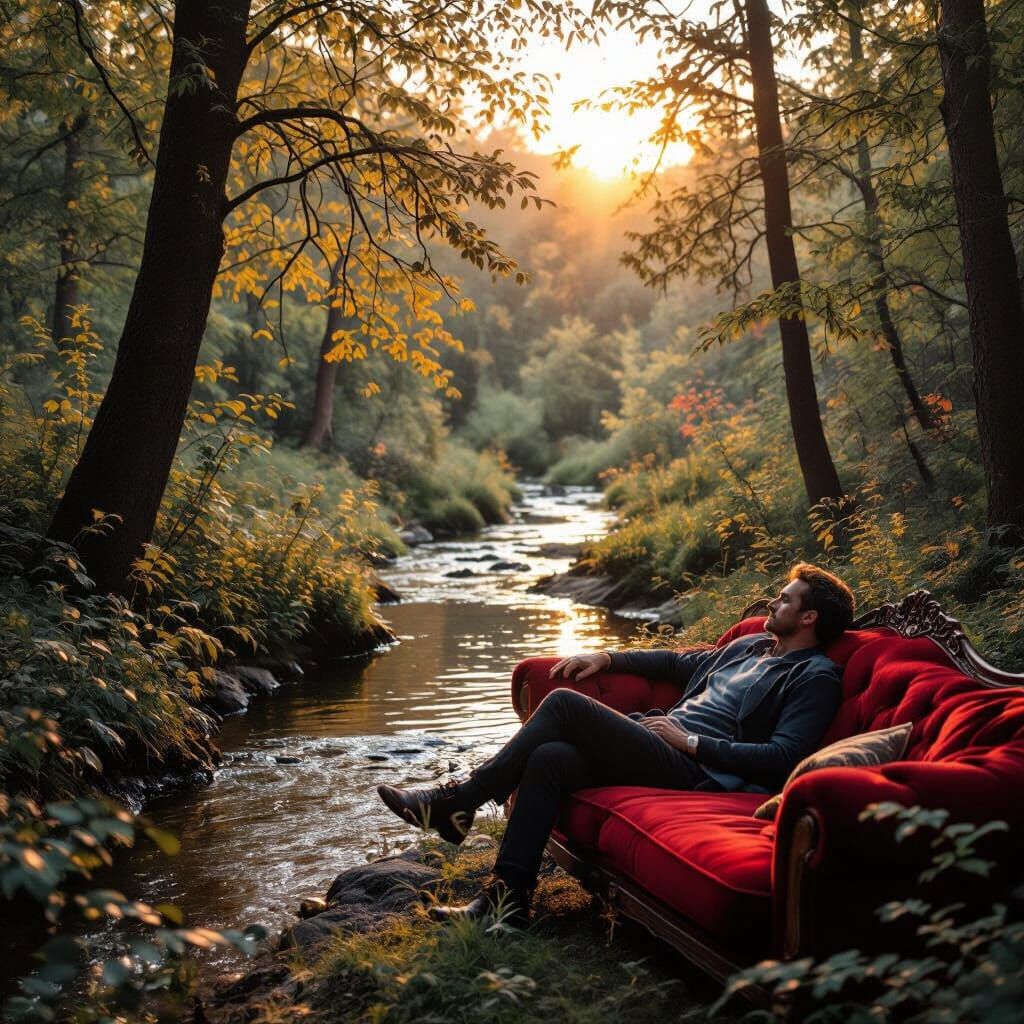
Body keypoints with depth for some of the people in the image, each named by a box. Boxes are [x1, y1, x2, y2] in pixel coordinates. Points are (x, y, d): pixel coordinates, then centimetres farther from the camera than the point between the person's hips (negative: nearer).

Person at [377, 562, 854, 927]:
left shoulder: (815, 676, -1)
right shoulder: (750, 646, 26)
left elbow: (783, 759, -14)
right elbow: (680, 662, 37)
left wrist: (692, 741, -14)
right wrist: (607, 657, 25)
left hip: (692, 771, -8)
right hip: (663, 750, 8)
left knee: (564, 703, -18)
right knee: (549, 758, -16)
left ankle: (460, 801, -9)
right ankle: (506, 898, -13)